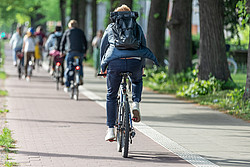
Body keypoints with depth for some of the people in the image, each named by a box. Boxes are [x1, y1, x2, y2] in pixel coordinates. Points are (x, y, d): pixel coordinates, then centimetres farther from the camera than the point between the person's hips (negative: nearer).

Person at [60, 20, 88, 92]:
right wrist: (85, 52, 25)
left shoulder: (67, 31, 13)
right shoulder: (81, 32, 15)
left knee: (68, 68, 2)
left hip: (70, 52, -1)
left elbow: (63, 42, 15)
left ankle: (67, 86, 2)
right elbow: (85, 42, 17)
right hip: (80, 52, 1)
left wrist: (62, 51, 26)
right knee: (80, 65, 22)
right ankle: (80, 76, -6)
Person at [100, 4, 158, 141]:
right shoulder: (137, 27, 25)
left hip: (115, 62, -1)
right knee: (137, 81, 35)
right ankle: (136, 104, 9)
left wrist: (103, 67, 39)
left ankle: (110, 130, 11)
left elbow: (103, 48, 28)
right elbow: (143, 47, 30)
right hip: (135, 62, 1)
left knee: (111, 96, 15)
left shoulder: (110, 28, 24)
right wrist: (142, 66, 41)